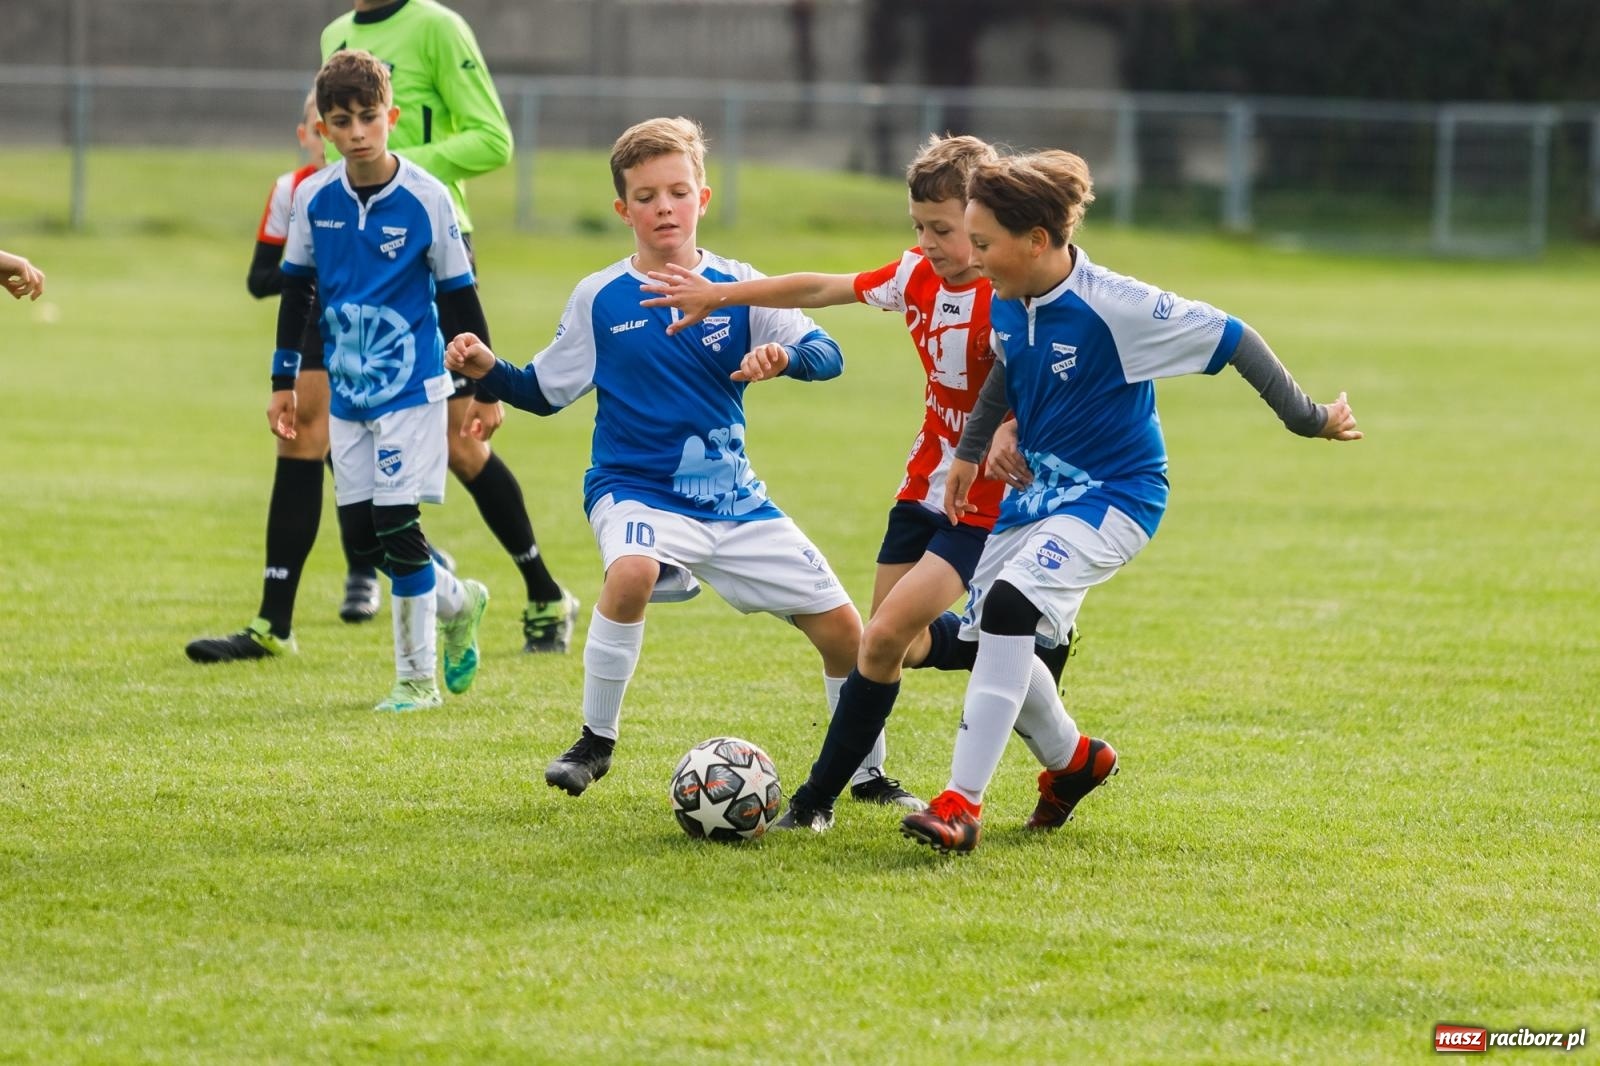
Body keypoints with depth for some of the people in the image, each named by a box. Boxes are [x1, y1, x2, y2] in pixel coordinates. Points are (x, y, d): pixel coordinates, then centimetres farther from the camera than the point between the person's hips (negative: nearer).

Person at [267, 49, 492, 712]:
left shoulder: (426, 198, -12)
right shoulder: (313, 198, -1)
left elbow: (459, 294, -4)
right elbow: (295, 288, 11)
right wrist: (283, 381, 11)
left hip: (412, 385, -5)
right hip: (347, 389, 5)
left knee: (396, 526, -9)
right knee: (360, 532, 3)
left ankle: (417, 677, 5)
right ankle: (458, 602, 30)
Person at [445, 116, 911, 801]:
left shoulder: (737, 287, -1)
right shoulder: (599, 299, -2)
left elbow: (826, 354, -8)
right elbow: (545, 390, 8)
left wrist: (785, 355, -30)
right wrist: (489, 371, -11)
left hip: (732, 496, 3)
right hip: (636, 488, -3)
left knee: (841, 628, 0)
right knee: (632, 570, -38)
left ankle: (868, 772, 25)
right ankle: (595, 743, -19)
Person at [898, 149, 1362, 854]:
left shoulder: (1113, 306, -26)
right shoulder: (1008, 308, -5)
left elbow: (1231, 340, -18)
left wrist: (1307, 418, -11)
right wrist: (970, 450, 19)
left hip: (1114, 497, -8)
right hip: (1040, 488, 8)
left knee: (1010, 606, -28)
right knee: (986, 635, 9)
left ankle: (961, 803, -27)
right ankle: (1074, 758, 38)